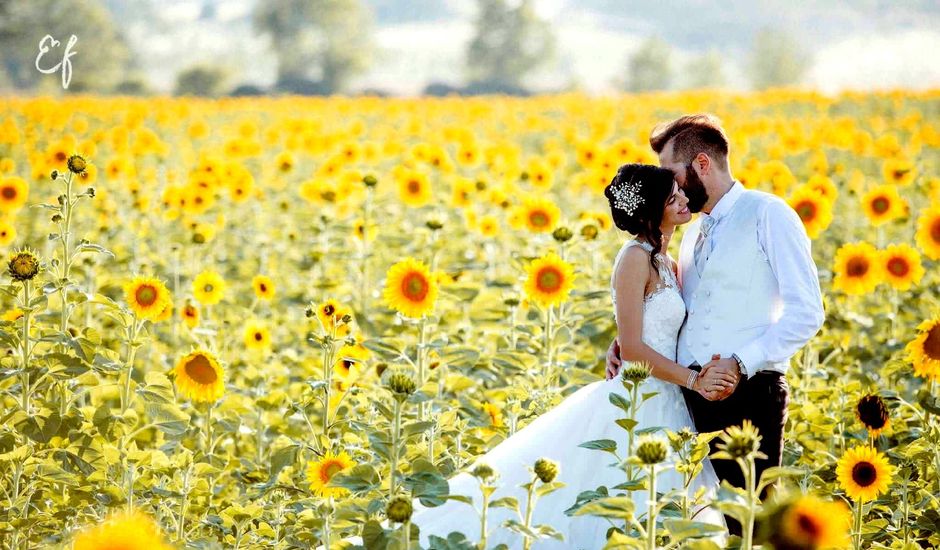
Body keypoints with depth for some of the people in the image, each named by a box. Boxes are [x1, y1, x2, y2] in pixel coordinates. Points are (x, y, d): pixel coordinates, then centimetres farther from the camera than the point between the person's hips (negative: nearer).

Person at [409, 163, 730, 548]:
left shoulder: (665, 264, 15)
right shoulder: (635, 257, -13)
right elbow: (632, 348, -18)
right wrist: (693, 379, -18)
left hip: (661, 406, 9)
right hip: (635, 405, -9)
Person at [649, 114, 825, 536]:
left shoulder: (768, 215, -5)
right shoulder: (695, 230, 20)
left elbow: (807, 312, -12)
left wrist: (740, 363, -18)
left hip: (747, 394, -7)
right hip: (692, 394, 7)